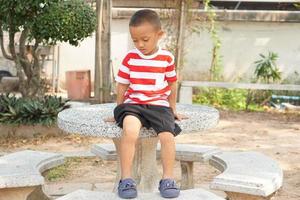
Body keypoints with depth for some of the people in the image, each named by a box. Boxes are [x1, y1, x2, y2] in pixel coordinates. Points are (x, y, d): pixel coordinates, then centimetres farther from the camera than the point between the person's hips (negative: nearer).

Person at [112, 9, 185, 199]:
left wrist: (173, 110, 21)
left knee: (167, 135, -26)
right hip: (133, 104, 0)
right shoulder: (130, 58, 4)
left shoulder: (167, 58, 3)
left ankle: (168, 179, -7)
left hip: (159, 105, 1)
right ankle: (126, 179, -23)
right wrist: (119, 110, 16)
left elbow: (172, 86, 15)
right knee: (129, 131, -32)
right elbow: (122, 86, 12)